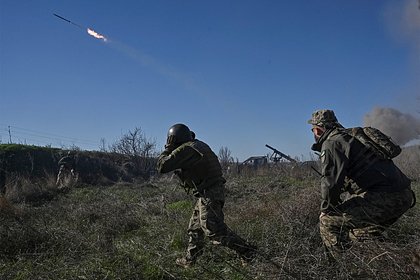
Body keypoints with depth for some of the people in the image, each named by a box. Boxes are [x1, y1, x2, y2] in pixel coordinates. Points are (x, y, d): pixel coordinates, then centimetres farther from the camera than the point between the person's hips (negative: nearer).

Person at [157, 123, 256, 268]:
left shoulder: (184, 150, -16)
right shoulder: (197, 144, 13)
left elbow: (162, 166, -16)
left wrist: (167, 149, 2)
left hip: (209, 194, -10)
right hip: (210, 192, 10)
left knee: (214, 229, -9)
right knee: (195, 228, 18)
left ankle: (246, 251, -3)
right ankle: (189, 260, 29)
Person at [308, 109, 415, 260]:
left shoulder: (331, 143, -7)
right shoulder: (350, 136, 24)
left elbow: (331, 181, -18)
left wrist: (326, 210, -3)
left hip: (384, 196, -10)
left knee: (329, 221, -4)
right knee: (361, 231, 29)